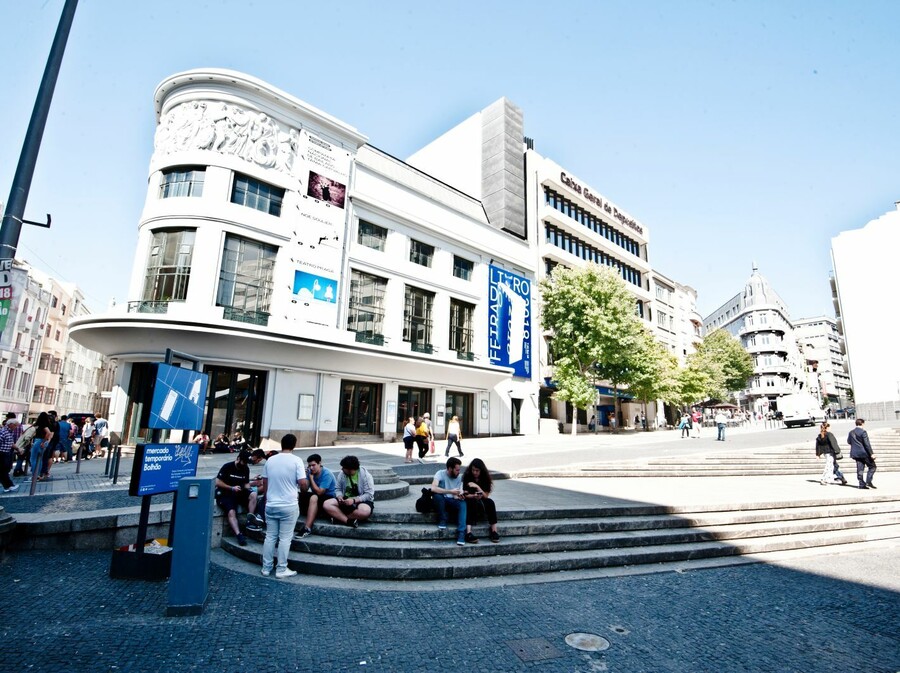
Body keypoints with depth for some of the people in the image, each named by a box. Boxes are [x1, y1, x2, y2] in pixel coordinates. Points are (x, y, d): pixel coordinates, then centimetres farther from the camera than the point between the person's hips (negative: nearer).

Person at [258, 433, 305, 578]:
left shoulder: (270, 460, 3)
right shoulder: (296, 460, -11)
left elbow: (265, 483, 11)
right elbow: (302, 482, -15)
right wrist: (300, 478, 8)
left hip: (271, 505, 4)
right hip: (289, 506, -4)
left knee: (270, 537, 13)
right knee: (285, 538, 4)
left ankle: (266, 568, 22)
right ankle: (281, 570, 10)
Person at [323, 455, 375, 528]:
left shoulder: (365, 475, -15)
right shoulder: (341, 474, -3)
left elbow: (369, 494, -18)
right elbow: (338, 489, 5)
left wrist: (354, 500, -27)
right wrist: (340, 496, -17)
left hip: (362, 501, -4)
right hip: (346, 500, 5)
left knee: (364, 511, -39)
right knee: (327, 504, -18)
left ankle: (339, 517, -15)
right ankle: (349, 521, -26)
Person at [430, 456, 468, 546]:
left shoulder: (460, 477, -2)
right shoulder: (440, 473, -16)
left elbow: (457, 495, -5)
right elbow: (433, 488, -33)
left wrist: (460, 495, -29)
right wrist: (450, 491, -35)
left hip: (452, 501, 3)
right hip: (440, 501, -3)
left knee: (463, 503, -29)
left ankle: (461, 535, -35)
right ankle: (442, 521, -23)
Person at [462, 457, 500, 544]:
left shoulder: (485, 478, 0)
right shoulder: (467, 477, -4)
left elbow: (486, 496, -7)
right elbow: (466, 495, -9)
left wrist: (477, 487, -21)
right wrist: (474, 496, -29)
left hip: (482, 501, 2)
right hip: (470, 501, -2)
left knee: (490, 502, -29)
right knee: (472, 503, -36)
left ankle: (494, 531, -31)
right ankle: (468, 533, -47)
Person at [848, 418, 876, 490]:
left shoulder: (851, 432, 8)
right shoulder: (863, 432, -12)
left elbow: (848, 441, 16)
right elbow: (867, 444, -15)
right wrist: (871, 453, -13)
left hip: (856, 453, 6)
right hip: (864, 453, -6)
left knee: (860, 469, 7)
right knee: (872, 467, 7)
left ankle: (862, 484, 6)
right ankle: (868, 481, -2)